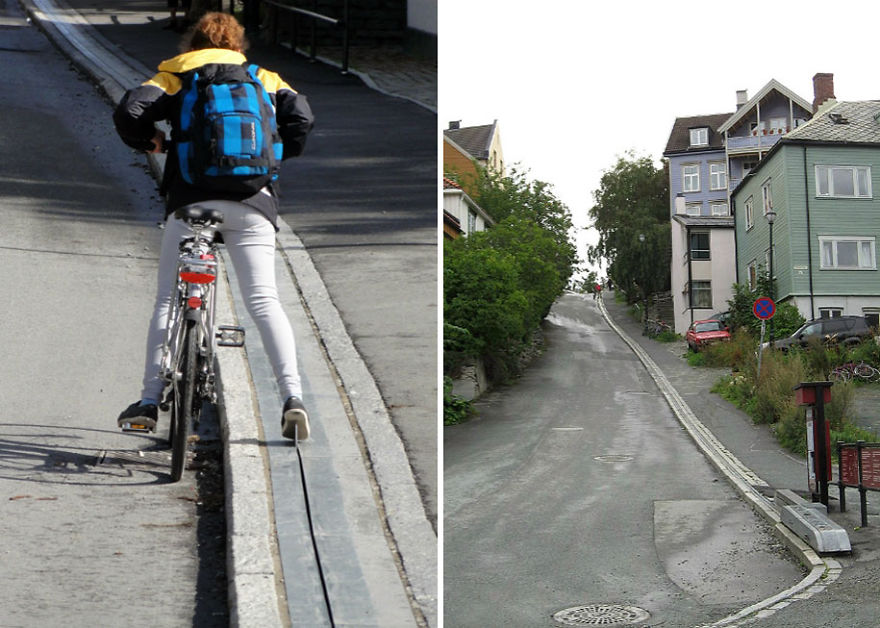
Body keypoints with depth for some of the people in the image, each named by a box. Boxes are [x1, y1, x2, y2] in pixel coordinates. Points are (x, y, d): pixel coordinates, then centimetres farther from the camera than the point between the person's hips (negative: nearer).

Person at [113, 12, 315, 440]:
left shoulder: (175, 76, 17)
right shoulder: (265, 78, 20)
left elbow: (129, 111, 1)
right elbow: (301, 116, 2)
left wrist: (148, 142, 20)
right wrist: (273, 156, 17)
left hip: (191, 198, -1)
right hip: (254, 201, 1)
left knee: (168, 301, 9)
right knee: (263, 299, -2)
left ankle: (150, 401, 9)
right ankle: (292, 396, -15)